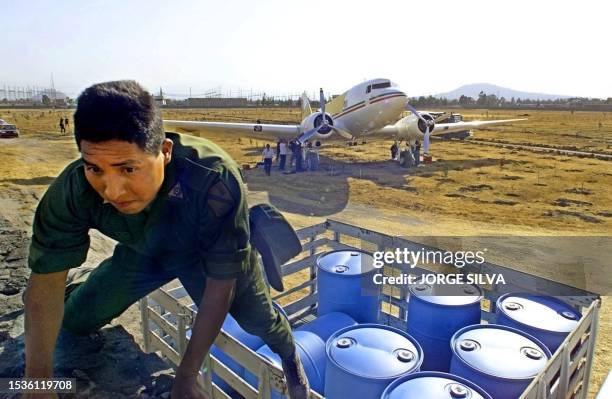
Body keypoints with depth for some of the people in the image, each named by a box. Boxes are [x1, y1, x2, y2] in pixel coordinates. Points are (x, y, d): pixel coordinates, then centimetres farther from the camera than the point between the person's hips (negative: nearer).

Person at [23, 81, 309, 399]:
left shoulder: (215, 181, -45)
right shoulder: (72, 190, -34)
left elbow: (220, 286, -34)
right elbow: (46, 280, -19)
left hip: (211, 251, -2)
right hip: (142, 251, 3)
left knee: (257, 319, -1)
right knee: (75, 322, 10)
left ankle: (290, 355, 37)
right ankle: (78, 279, 48)